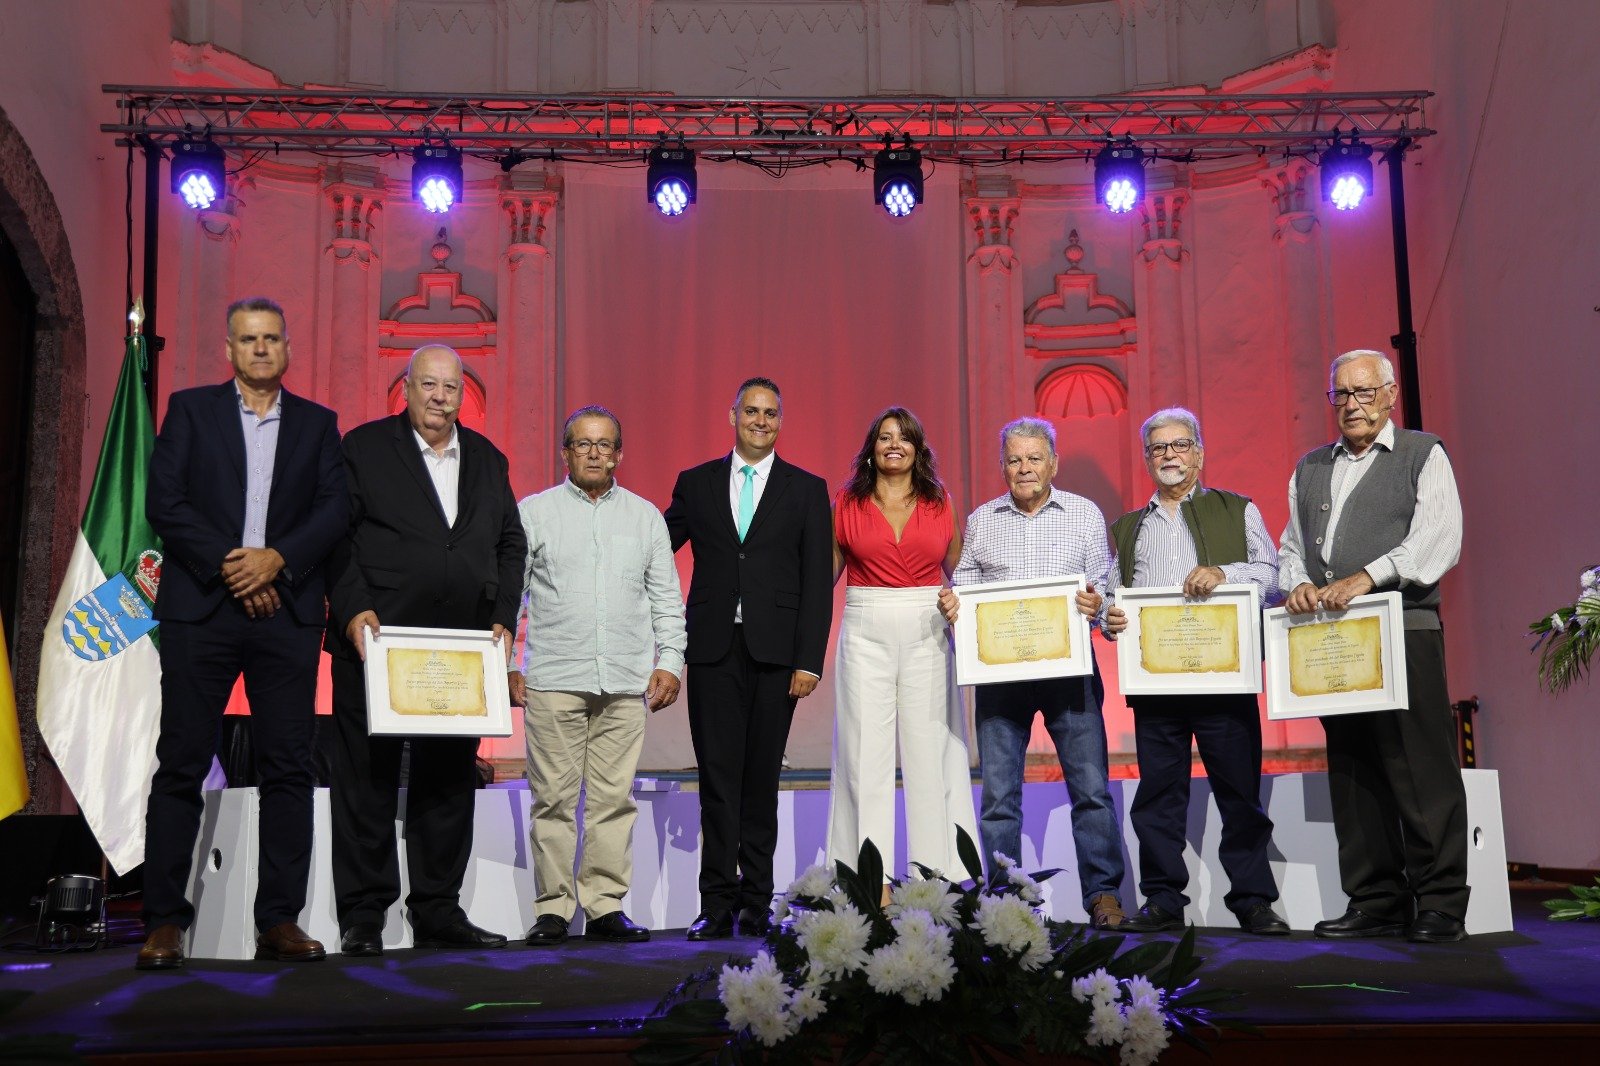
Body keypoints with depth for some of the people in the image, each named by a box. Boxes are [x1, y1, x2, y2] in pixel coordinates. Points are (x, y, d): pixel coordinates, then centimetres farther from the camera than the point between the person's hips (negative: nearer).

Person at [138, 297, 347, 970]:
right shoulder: (190, 410, 10)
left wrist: (276, 558, -11)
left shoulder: (317, 423, 15)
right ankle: (164, 921, 6)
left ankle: (280, 920, 5)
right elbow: (163, 503, 0)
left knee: (288, 767, 0)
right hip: (200, 610, -1)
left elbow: (335, 507, 3)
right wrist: (227, 566, -10)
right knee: (181, 765, -1)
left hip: (287, 612, 2)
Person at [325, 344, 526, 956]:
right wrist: (353, 610, -14)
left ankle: (438, 912, 19)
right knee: (366, 779, 1)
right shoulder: (364, 447, 2)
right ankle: (363, 916, 9)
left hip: (462, 649, 4)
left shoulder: (488, 460, 15)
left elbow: (510, 545, 15)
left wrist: (503, 620, 3)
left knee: (449, 781, 9)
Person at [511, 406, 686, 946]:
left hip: (627, 680, 2)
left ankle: (606, 906, 9)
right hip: (553, 679, -2)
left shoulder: (646, 516, 13)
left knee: (614, 798, 2)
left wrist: (669, 662, 5)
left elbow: (667, 598, 14)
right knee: (554, 797, -1)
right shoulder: (533, 512, 7)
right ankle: (554, 907, 6)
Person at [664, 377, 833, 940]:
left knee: (762, 777, 4)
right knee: (718, 777, 0)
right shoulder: (696, 484, 11)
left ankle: (756, 901, 13)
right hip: (713, 649, 1)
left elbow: (818, 583, 2)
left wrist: (809, 660, -6)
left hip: (775, 652, -1)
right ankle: (718, 904, 4)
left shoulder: (807, 490, 7)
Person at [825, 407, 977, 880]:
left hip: (926, 638, 0)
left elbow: (959, 572, 15)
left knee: (930, 753, 2)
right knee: (865, 756, 0)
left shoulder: (939, 503, 7)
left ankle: (937, 876, 11)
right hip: (865, 638, 0)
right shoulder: (847, 503, 6)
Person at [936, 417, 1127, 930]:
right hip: (999, 669, 2)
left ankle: (1103, 893, 8)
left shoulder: (1085, 514, 8)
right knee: (998, 790, 4)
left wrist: (1097, 604, -16)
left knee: (1090, 784, -2)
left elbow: (1105, 585, 5)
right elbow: (965, 582, 14)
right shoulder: (981, 521, 12)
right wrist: (951, 602, -7)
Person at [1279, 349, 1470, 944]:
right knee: (1353, 774, 6)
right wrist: (1297, 584, -1)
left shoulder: (1423, 456, 5)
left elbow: (1438, 539, -7)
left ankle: (1440, 907, 2)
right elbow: (1292, 548, 21)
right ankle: (1376, 904, 13)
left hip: (1405, 632, -5)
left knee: (1422, 772, -6)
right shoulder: (1309, 470, 21)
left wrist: (1366, 577, -18)